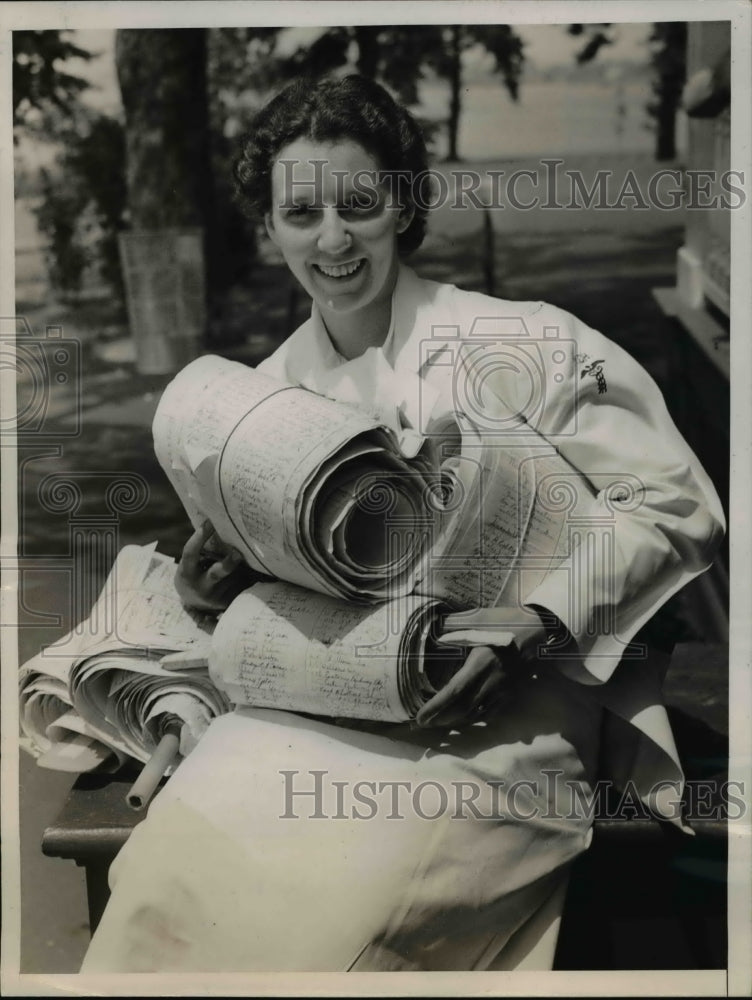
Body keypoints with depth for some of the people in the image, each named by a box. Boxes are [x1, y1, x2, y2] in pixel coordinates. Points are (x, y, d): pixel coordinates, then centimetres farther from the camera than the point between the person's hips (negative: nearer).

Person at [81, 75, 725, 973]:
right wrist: (217, 586, -4)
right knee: (181, 864, -20)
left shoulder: (521, 344, -6)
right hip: (325, 703, 4)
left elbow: (675, 503, -6)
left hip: (505, 717, -4)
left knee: (330, 904, -26)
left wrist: (534, 628, -19)